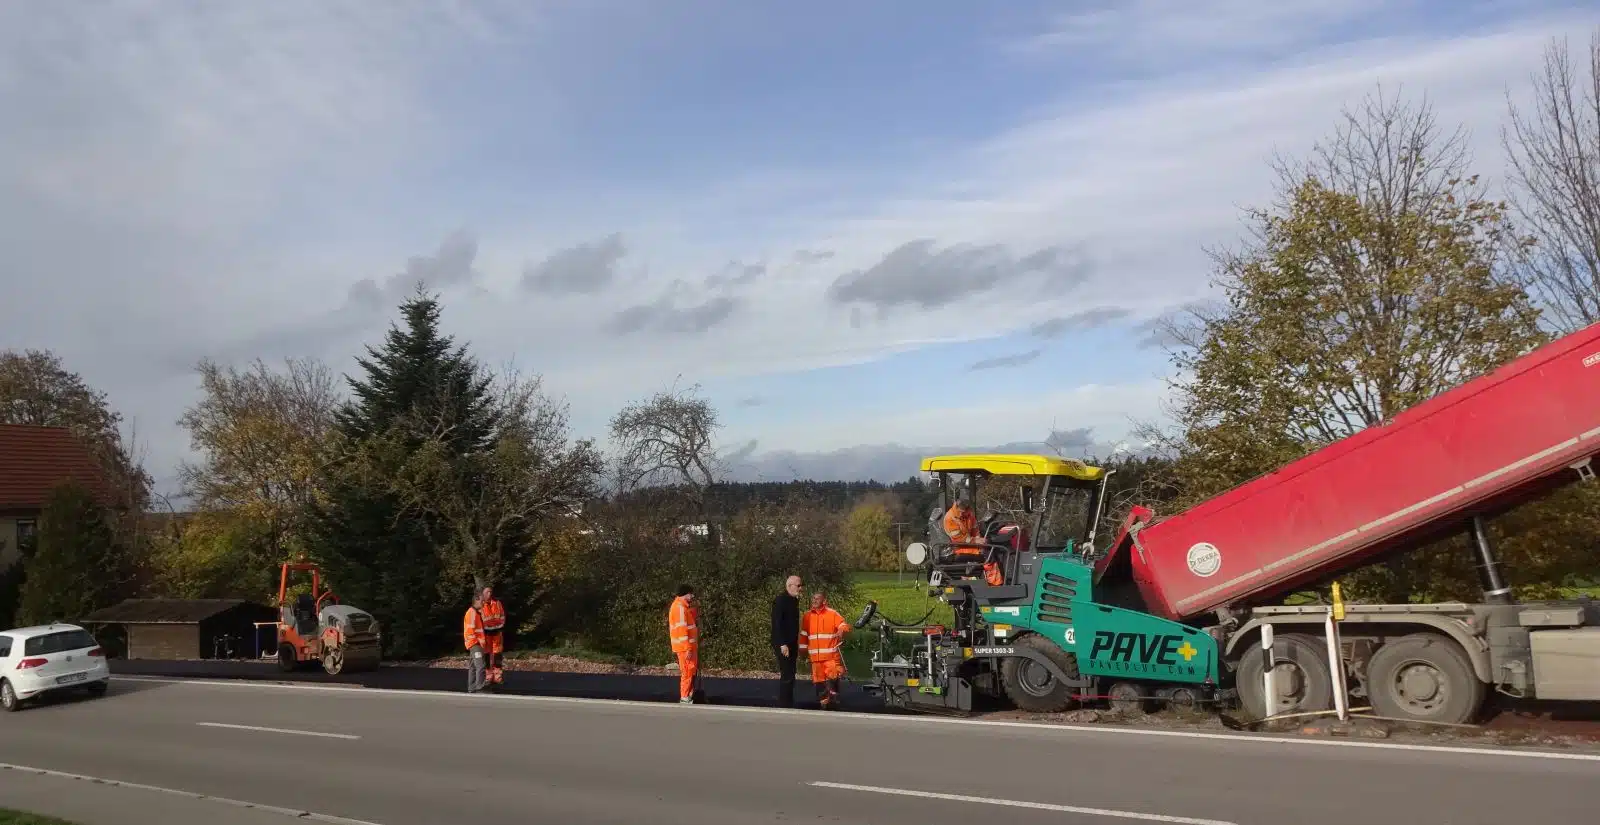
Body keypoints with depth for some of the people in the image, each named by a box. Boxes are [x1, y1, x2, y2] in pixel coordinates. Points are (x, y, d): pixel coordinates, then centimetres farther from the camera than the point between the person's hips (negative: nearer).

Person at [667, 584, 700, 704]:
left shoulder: (682, 606, 15)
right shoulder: (680, 607, -17)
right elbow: (681, 629, -22)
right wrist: (687, 648, -24)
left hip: (689, 645, 10)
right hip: (685, 646, -10)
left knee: (692, 670, 16)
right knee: (688, 671, -5)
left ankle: (689, 695, 24)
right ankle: (685, 698, 0)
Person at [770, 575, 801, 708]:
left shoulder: (794, 600, 14)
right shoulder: (780, 600, -15)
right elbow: (777, 623, -20)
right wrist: (782, 644, -23)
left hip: (792, 644, 9)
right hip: (783, 645, -9)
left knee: (790, 676, 12)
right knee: (787, 676, -9)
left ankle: (789, 705, 19)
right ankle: (783, 705, -4)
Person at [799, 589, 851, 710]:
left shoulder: (832, 614, -1)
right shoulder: (807, 616, 9)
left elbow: (844, 625, -7)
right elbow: (803, 634, 15)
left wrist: (841, 631, -29)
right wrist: (803, 650, 15)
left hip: (831, 654, -3)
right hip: (815, 655, 3)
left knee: (833, 677, -12)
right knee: (818, 680, 6)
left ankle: (833, 700, 0)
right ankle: (824, 702, 16)